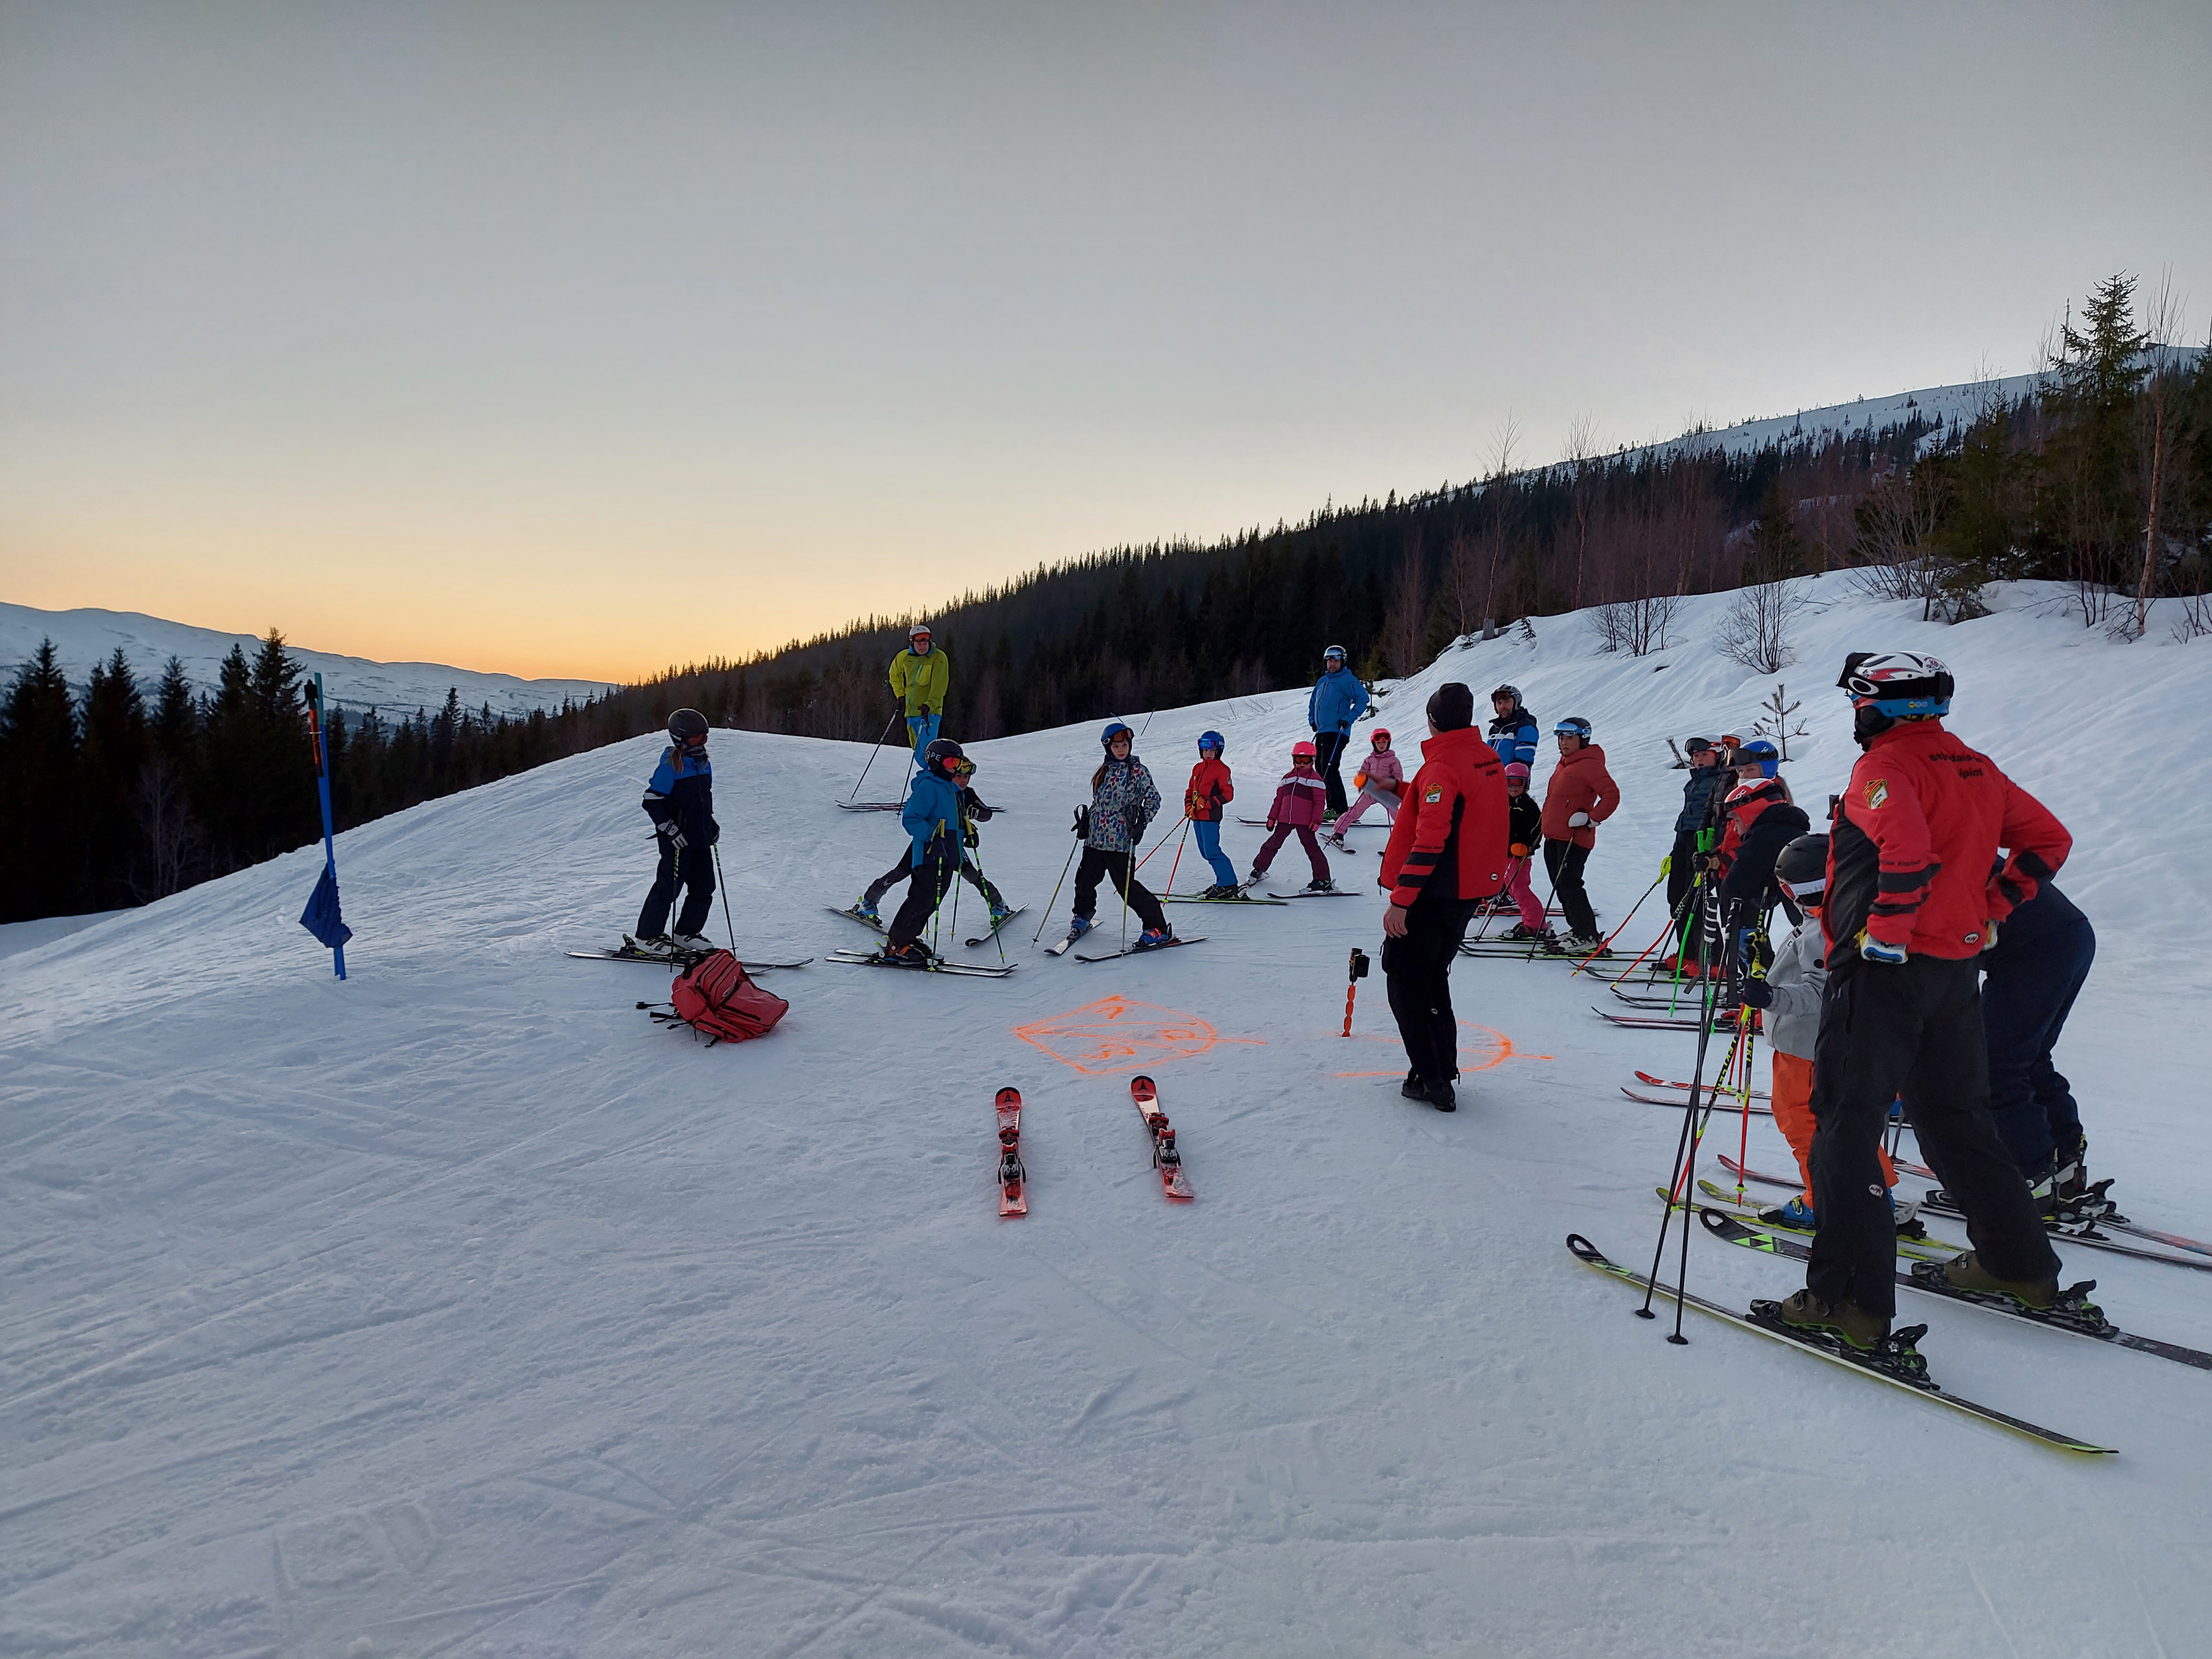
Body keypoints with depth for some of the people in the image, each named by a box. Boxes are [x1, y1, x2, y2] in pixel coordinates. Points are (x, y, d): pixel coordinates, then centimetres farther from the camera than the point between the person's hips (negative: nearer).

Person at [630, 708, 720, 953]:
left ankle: (687, 933, 22)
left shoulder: (703, 763, 11)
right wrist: (671, 829, -20)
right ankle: (646, 936, 8)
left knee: (704, 888, 8)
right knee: (669, 886, -4)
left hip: (700, 837, 8)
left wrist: (711, 823, 17)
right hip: (678, 840, -8)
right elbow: (651, 801, -15)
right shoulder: (671, 765, -14)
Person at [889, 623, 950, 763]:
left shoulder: (938, 657, -8)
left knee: (925, 753, -20)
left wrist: (930, 705, -29)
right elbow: (895, 674, 28)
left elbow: (940, 685, -17)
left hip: (930, 712, -6)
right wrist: (900, 695, 18)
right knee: (919, 755, 11)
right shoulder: (904, 657, 8)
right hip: (911, 713, 6)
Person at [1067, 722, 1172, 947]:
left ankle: (1158, 928, -1)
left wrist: (1142, 822, -18)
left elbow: (1153, 800, -6)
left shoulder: (1138, 771, -3)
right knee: (1085, 879, 11)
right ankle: (1083, 917, 39)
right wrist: (1086, 819, 14)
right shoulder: (1104, 771, 13)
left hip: (1120, 840, -6)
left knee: (1127, 885, -9)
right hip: (1095, 837, 6)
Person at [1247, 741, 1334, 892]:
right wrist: (1272, 817, 13)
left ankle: (1323, 881, 0)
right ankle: (1258, 869, 28)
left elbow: (1319, 802, -5)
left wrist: (1316, 820, -14)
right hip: (1285, 819, 5)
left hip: (1305, 822, -5)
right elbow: (1279, 799, 17)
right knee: (1272, 844, 11)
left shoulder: (1315, 779, -1)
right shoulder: (1288, 778, 15)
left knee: (1312, 848, -4)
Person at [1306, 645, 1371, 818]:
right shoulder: (1322, 681, 19)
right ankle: (1333, 808, 14)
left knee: (1329, 770, -15)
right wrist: (1312, 720, 18)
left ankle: (1339, 809, -14)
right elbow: (1313, 702, 31)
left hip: (1336, 732, -9)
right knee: (1321, 769, 9)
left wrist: (1349, 719, -17)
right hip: (1322, 732, 9)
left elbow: (1363, 699, -12)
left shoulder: (1348, 680, -4)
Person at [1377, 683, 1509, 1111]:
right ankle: (1442, 1073, 22)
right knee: (1433, 979, 20)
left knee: (1405, 980, 2)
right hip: (1470, 891, 9)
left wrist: (1400, 900, -23)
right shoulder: (1489, 759, 7)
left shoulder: (1442, 767, -20)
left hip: (1434, 894, -9)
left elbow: (1429, 842, -25)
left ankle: (1432, 1079, 1)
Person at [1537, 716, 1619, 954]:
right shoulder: (1564, 763, 17)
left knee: (1569, 885, -10)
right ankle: (1578, 930, 22)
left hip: (1573, 837, -10)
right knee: (1561, 885, 13)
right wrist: (1546, 824, 23)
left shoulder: (1589, 764, -12)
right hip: (1554, 836, 10)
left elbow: (1612, 795, -20)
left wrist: (1591, 819, -20)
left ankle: (1588, 937, -4)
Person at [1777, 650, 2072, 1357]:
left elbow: (1908, 851, -30)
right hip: (1957, 971, 8)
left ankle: (1853, 1303, -3)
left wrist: (1883, 936, -21)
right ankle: (2021, 1264, 33)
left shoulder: (1885, 764, -12)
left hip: (1883, 972, -8)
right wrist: (1987, 911, 16)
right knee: (1956, 1115, 22)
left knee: (1846, 1126, -3)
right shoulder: (1974, 766, 13)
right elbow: (2048, 840, 18)